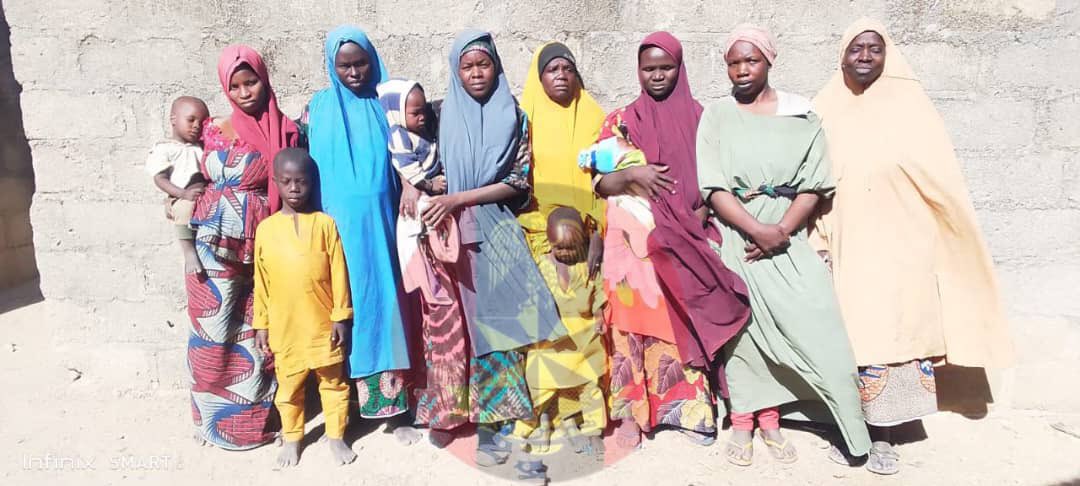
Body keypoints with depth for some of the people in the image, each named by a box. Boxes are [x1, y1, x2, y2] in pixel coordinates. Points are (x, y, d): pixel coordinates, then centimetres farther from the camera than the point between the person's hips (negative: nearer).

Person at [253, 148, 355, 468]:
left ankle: (336, 436, 29)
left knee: (333, 382, 12)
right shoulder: (266, 228, 0)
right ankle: (291, 438, 34)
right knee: (288, 386, 15)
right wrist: (261, 325, 5)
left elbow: (339, 273, -3)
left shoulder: (325, 223, -4)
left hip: (323, 324, -1)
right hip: (284, 327, 1)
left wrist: (341, 316, -4)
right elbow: (261, 282, 5)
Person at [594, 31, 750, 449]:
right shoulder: (620, 121, 9)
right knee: (632, 318, -1)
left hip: (682, 239, 0)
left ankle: (689, 408, 12)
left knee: (683, 320, 0)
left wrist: (695, 221, -11)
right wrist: (631, 173, -15)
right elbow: (600, 182, 4)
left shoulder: (698, 117, 9)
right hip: (630, 238, 0)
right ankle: (630, 412, 7)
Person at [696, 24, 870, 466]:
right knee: (741, 323, 2)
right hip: (737, 235, -1)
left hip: (788, 237, 1)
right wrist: (757, 229, -16)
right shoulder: (716, 117, 3)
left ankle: (770, 420, 9)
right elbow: (714, 187, -6)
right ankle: (742, 422, 13)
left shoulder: (801, 117, 5)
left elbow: (813, 186, 1)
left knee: (802, 325, -4)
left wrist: (781, 232, -12)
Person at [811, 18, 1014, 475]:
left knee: (893, 335, 1)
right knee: (850, 338, 3)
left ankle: (882, 436, 15)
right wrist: (818, 241, 0)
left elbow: (940, 178, 0)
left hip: (901, 244, -1)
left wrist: (957, 240, -3)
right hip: (847, 245, 1)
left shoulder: (909, 104, 1)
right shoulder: (824, 110, 5)